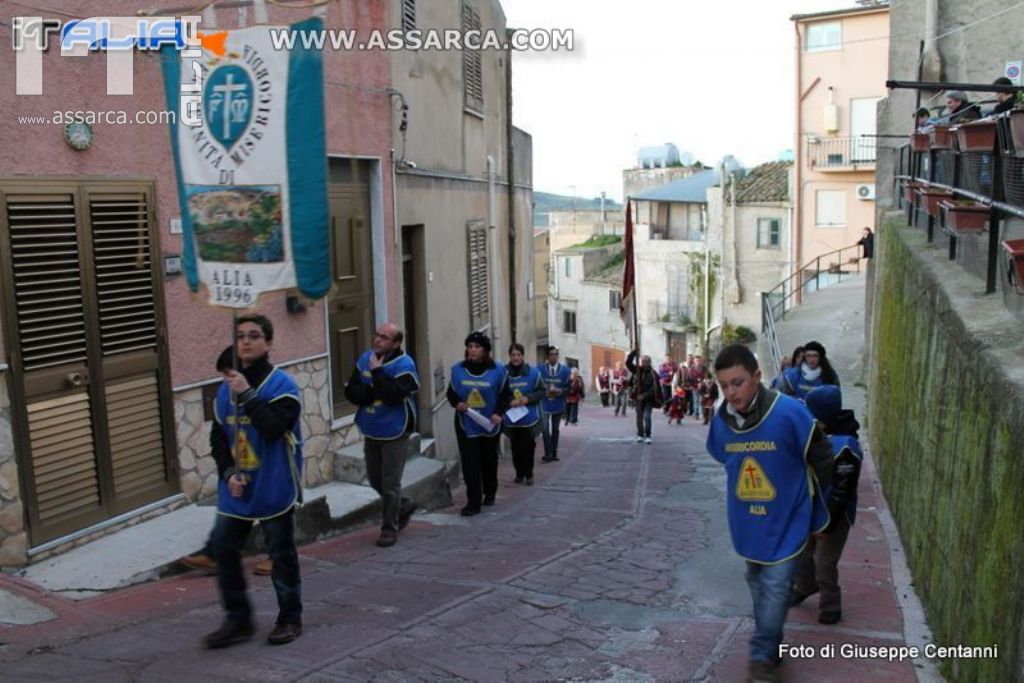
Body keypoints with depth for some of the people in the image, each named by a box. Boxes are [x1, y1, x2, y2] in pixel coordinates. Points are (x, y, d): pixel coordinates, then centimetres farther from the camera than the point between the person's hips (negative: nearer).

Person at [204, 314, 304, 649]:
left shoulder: (282, 384, -11)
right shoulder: (226, 387, 7)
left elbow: (275, 427, -27)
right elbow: (218, 436, 10)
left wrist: (246, 394, -23)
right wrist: (228, 473, -3)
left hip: (274, 489, -6)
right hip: (236, 489, 6)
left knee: (282, 555, 6)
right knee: (224, 548, 8)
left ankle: (290, 619, 22)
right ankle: (238, 620, 22)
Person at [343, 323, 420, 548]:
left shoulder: (404, 365, -15)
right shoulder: (365, 359, 3)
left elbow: (393, 396, -28)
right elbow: (351, 392, -1)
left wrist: (377, 372, -24)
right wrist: (373, 392, -17)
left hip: (394, 432, -7)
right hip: (371, 431, 7)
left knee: (390, 484, -1)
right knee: (375, 480, 17)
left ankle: (389, 529, 12)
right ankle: (404, 506, 39)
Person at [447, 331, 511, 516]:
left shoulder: (498, 370, -4)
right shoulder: (457, 369, 1)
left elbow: (505, 395, 0)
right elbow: (451, 393, 8)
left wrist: (498, 413, -17)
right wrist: (457, 404, -14)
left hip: (489, 424, 0)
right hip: (465, 424, 0)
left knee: (489, 461, 15)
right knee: (469, 464, -7)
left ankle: (489, 493, 35)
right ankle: (473, 502, -4)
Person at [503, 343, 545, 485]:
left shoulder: (533, 373, -4)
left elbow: (542, 391, 1)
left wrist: (528, 398, -13)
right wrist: (509, 402, -17)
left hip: (529, 418, -1)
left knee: (528, 447, 1)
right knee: (515, 447, 8)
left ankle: (528, 474, 15)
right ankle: (519, 473, 23)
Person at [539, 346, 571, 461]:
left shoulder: (565, 370, -2)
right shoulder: (540, 370, -5)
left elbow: (568, 387, 0)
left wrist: (560, 391, -19)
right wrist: (544, 391, -18)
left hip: (558, 404, 2)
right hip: (544, 404, -2)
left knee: (555, 429, 13)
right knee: (545, 429, -12)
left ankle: (554, 453, 23)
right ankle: (548, 454, -6)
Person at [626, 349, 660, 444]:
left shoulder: (653, 374, -13)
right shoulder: (637, 370, -1)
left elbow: (654, 389, -17)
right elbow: (628, 362, -8)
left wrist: (644, 396, -23)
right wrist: (634, 352, -20)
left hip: (649, 399, -4)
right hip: (638, 398, 4)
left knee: (647, 417, -13)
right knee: (639, 417, 9)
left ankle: (647, 436, -5)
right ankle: (640, 435, 21)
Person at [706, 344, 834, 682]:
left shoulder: (789, 413, -24)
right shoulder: (721, 420, -10)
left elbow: (821, 460, -10)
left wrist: (819, 510, 1)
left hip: (786, 520, -4)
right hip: (747, 522, 5)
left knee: (775, 588, -5)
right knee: (758, 584, 17)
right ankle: (770, 648, 37)